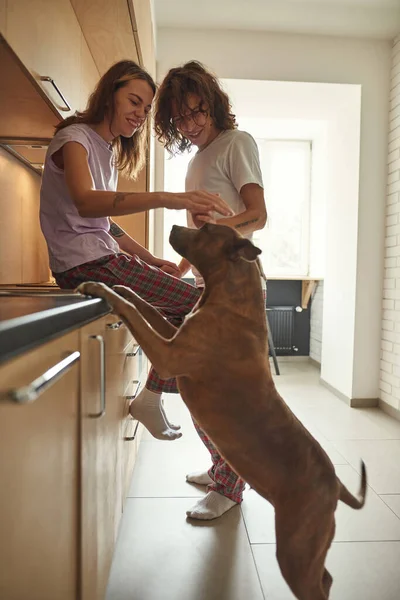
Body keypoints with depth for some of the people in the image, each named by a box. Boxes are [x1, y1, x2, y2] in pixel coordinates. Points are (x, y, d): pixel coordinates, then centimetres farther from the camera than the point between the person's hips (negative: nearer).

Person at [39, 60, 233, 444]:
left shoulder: (109, 153, 21)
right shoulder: (74, 137, -7)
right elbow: (85, 203, -28)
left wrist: (154, 262, 11)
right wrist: (166, 199, -41)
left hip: (102, 257, 9)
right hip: (85, 263, -9)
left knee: (180, 310, 10)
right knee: (197, 303, -12)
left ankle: (152, 397, 13)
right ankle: (150, 398, -1)